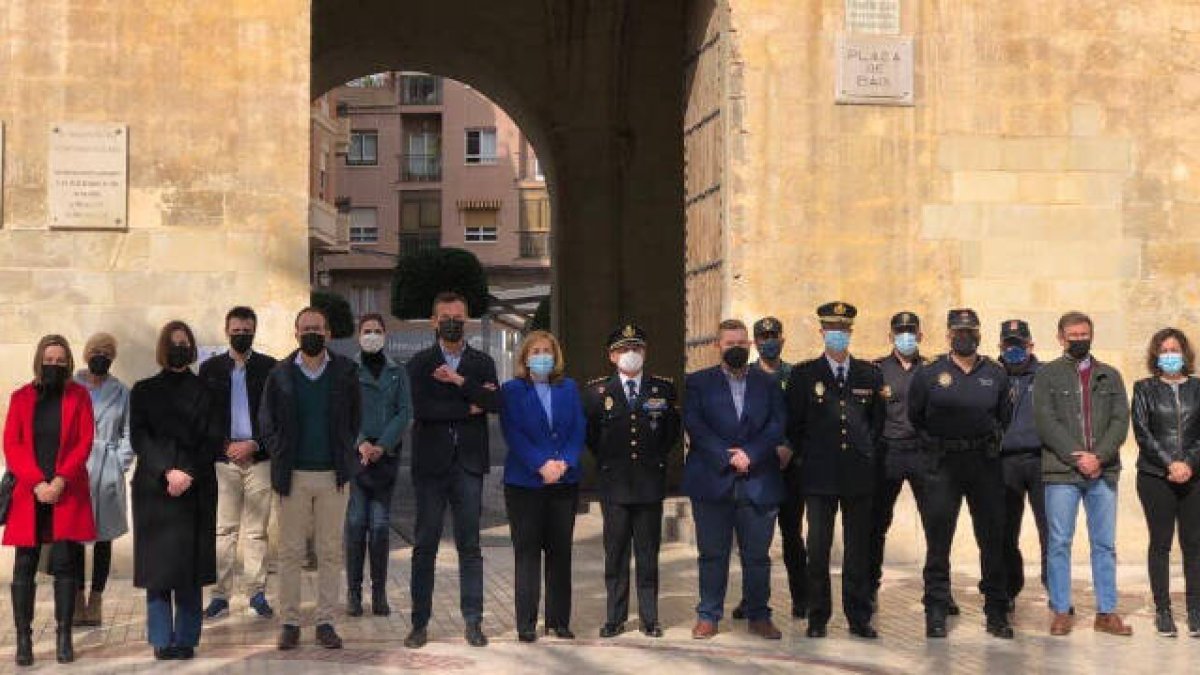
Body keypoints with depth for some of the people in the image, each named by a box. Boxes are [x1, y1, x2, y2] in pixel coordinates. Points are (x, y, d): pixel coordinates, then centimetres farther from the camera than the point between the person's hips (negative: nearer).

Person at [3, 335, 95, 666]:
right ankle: (23, 638, 3)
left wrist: (60, 481, -12)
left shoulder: (79, 396, 6)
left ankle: (64, 637, 3)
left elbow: (85, 443, -1)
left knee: (64, 563, -2)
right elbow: (11, 445, 2)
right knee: (25, 565, -1)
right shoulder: (21, 397, 9)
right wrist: (36, 483, -10)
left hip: (67, 492, -1)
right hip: (28, 492, 1)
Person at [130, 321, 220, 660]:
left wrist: (188, 473, -11)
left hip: (196, 489, 0)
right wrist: (167, 471, -12)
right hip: (154, 488, 0)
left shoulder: (205, 391, 9)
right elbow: (139, 439, 1)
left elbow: (211, 440, 3)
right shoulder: (144, 391, 10)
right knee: (158, 565, -2)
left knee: (190, 565, -2)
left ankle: (186, 638, 4)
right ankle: (162, 641, 3)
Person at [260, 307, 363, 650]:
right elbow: (266, 421, 9)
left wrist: (347, 454, 3)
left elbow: (356, 417, 10)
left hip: (333, 475, 0)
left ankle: (325, 622, 12)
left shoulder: (345, 371, 4)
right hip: (293, 476, 0)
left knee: (331, 552, 5)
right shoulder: (280, 374, 4)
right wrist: (280, 456, 0)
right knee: (290, 552, 4)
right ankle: (290, 622, 11)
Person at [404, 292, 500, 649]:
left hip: (468, 465, 1)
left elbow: (495, 402, -6)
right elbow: (420, 408, -12)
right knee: (424, 546, 3)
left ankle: (473, 621, 10)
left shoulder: (482, 363, 10)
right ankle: (420, 622, 10)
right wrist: (469, 408, -9)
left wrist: (460, 381, -14)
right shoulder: (420, 363, 4)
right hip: (430, 465, -1)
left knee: (470, 546, 4)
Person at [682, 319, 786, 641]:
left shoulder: (768, 384, 13)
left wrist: (749, 454, -13)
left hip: (758, 483, 1)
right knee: (712, 554, 4)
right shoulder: (698, 382, 8)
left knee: (757, 555, 5)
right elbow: (695, 426, -5)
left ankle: (759, 615, 16)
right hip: (712, 482, -1)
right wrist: (727, 457, -13)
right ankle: (708, 616, 13)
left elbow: (777, 426, 1)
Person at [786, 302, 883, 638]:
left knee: (858, 548, 5)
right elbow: (794, 424, 6)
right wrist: (806, 458, 4)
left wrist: (868, 453, 9)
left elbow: (878, 420, 16)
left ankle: (859, 617, 13)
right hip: (819, 476, -2)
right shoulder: (803, 375, 3)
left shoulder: (870, 374, 9)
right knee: (818, 548, 1)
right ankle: (818, 618, 10)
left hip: (859, 475, 2)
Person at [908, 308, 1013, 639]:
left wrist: (987, 442, 9)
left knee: (993, 539, 3)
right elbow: (915, 418, 9)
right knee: (938, 541, 0)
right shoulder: (928, 374, 2)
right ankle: (936, 614, 7)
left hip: (985, 464, 2)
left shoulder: (996, 375, 8)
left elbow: (1004, 418, 17)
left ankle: (997, 613, 11)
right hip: (943, 466, -1)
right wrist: (935, 444, 6)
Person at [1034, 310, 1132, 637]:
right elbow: (1046, 423, -5)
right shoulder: (1047, 375, 5)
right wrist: (1077, 457, -14)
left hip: (1103, 472, 3)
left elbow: (1120, 420, 4)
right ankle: (1061, 612, 6)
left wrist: (1098, 456, -11)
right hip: (1061, 472, -3)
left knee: (1105, 544, 5)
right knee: (1059, 543, -1)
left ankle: (1106, 613, 12)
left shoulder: (1109, 376, 14)